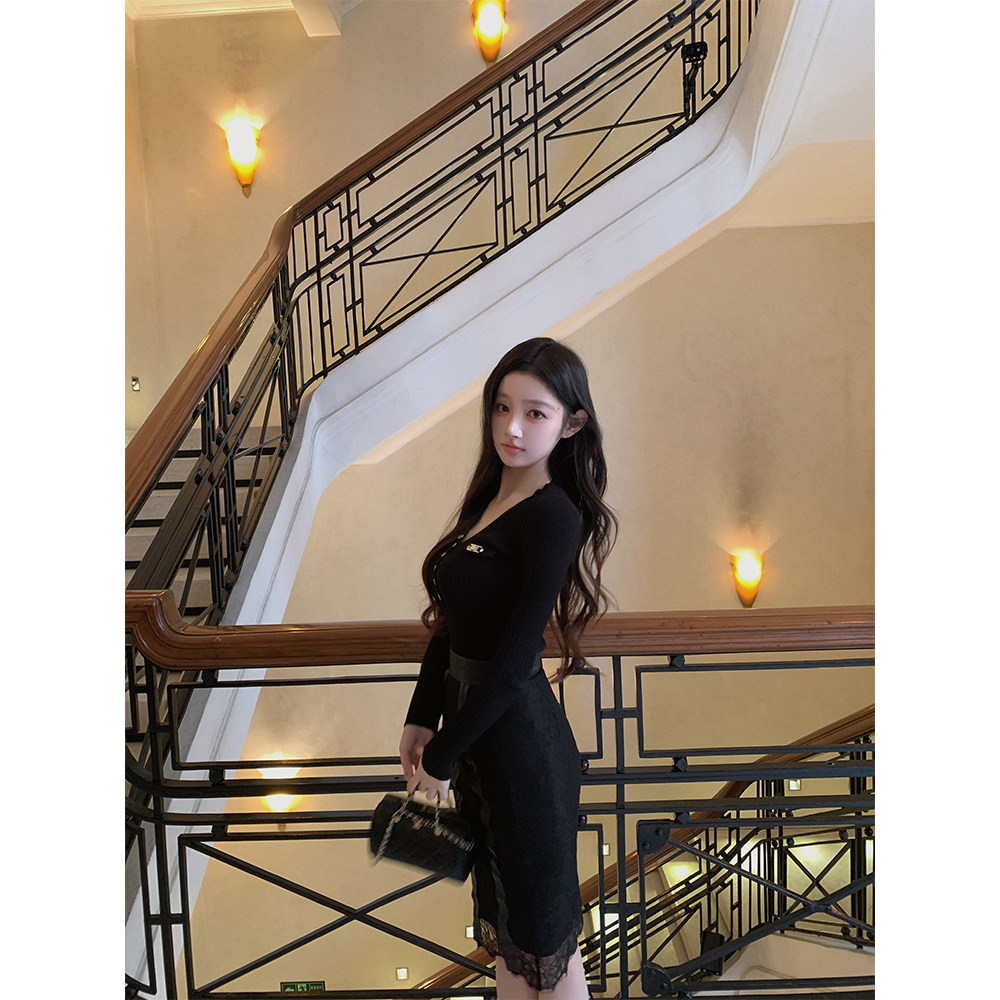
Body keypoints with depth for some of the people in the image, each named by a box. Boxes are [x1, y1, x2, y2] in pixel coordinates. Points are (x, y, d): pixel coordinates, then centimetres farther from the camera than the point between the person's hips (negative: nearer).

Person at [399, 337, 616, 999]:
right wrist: (421, 721, 7)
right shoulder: (488, 500, 5)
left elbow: (514, 660, -21)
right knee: (504, 920, 25)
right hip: (477, 736, 8)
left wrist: (442, 757, -13)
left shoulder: (553, 516, -20)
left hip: (521, 745, -8)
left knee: (545, 929, 13)